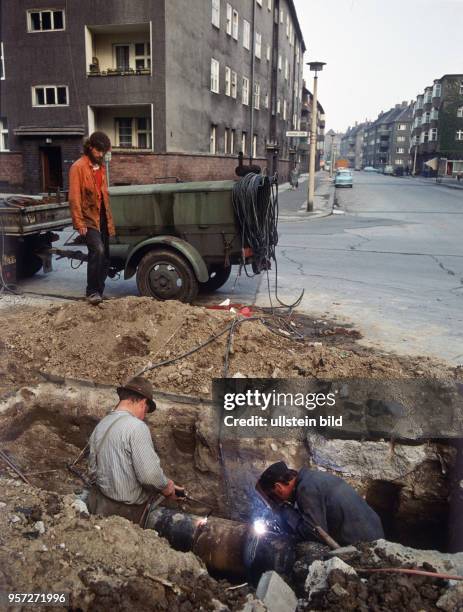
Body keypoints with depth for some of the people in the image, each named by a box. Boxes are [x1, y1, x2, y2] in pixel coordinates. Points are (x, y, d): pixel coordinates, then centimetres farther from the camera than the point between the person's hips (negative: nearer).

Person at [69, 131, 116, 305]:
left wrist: (110, 219, 16)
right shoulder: (78, 167, -8)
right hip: (88, 219, -7)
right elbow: (74, 197, -13)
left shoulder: (101, 166, 14)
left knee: (104, 258, 8)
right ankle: (92, 291, -14)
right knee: (97, 251, -24)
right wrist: (79, 223, -18)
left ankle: (99, 292, 20)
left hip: (103, 218, 7)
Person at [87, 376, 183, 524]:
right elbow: (150, 474, -24)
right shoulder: (137, 427, -20)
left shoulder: (100, 425, 6)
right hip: (127, 511, -8)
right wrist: (166, 486, -5)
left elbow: (93, 470, 14)